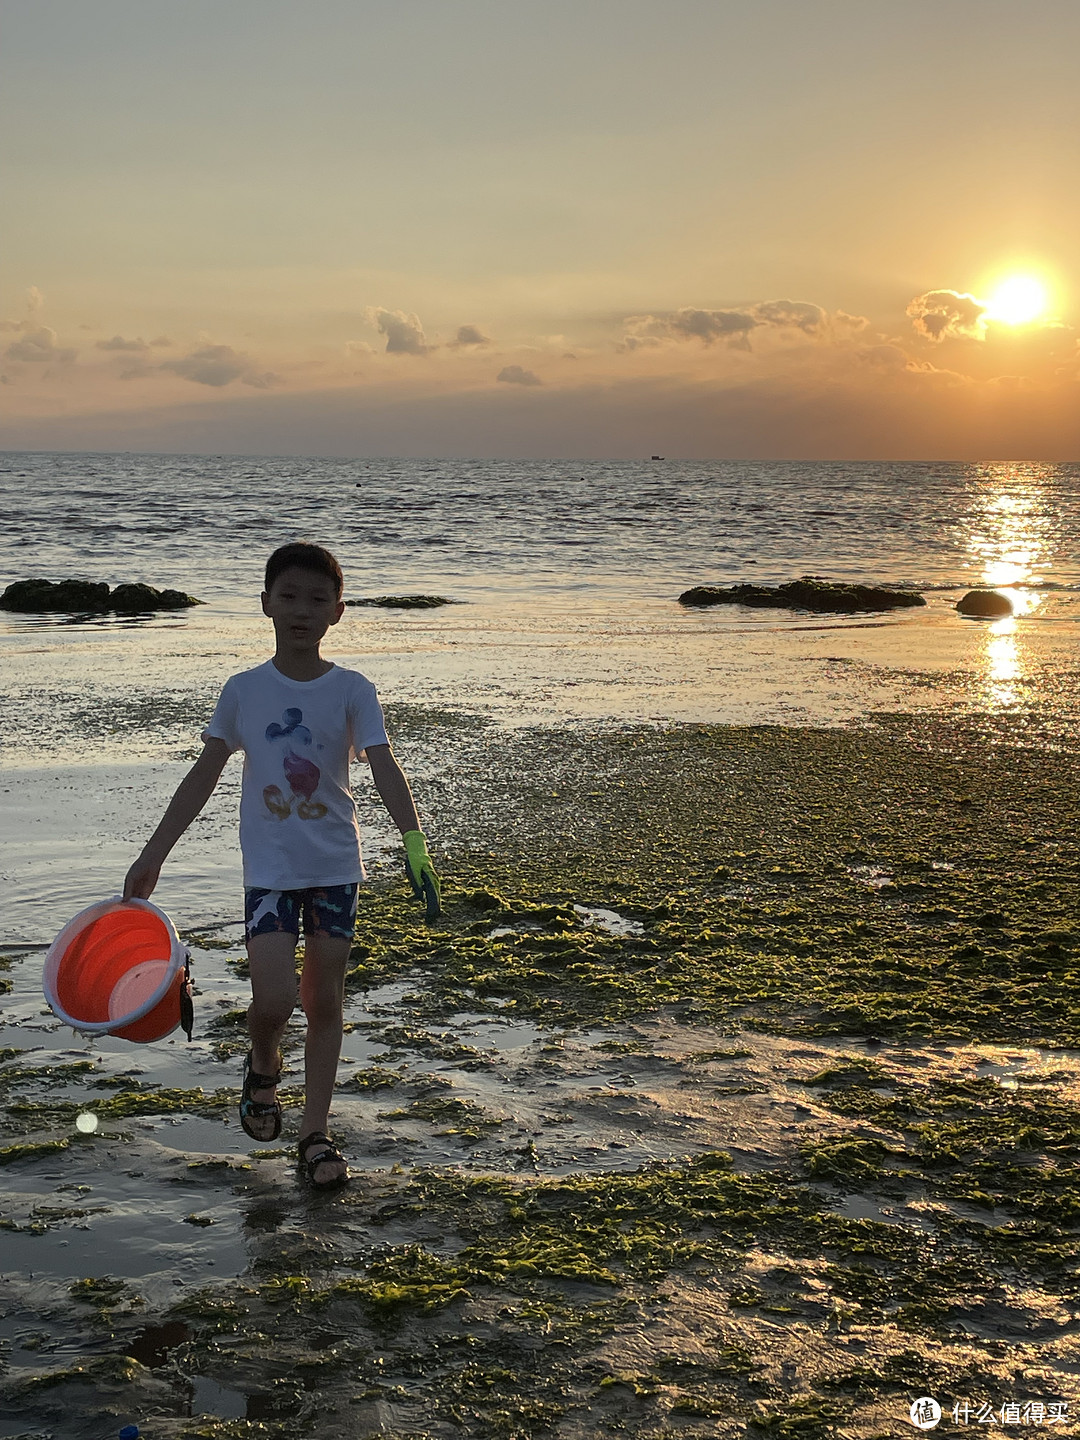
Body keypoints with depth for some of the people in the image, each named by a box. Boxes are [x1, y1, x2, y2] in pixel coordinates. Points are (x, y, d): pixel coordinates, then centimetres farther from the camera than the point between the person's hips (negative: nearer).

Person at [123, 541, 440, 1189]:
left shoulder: (352, 690, -4)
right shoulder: (244, 690, 0)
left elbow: (385, 768, -14)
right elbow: (205, 775, 5)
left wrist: (414, 842, -31)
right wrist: (154, 855, 5)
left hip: (335, 863, 0)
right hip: (270, 866, 0)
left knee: (325, 1001, 6)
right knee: (274, 998, -13)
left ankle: (316, 1132, 18)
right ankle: (264, 1066, 22)